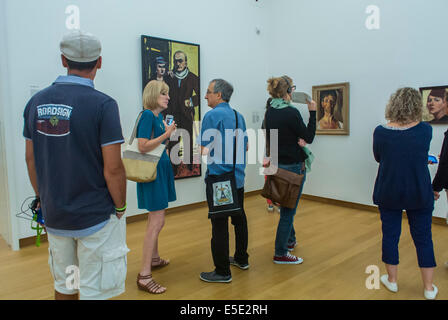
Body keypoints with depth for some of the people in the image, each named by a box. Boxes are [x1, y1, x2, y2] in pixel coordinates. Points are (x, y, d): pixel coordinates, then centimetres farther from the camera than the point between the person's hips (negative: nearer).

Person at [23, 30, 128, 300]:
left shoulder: (36, 102, 1)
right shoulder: (102, 104, -17)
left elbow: (31, 160, 7)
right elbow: (113, 168, -19)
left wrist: (44, 200, 19)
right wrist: (120, 207, -4)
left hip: (54, 215, 6)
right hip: (96, 217, -5)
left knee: (63, 286, 23)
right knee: (94, 292, 9)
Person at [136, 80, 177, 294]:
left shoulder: (158, 117, 12)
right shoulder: (147, 115, -14)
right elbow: (143, 147, -22)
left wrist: (169, 132, 10)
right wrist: (166, 134, -19)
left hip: (161, 169, 10)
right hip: (152, 171, -10)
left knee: (156, 220, 20)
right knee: (157, 222, -10)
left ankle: (154, 259, 37)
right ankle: (144, 276, -3)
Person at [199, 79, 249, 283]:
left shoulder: (212, 115, -13)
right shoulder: (239, 116, 11)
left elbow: (205, 149, -16)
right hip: (238, 177, 8)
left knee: (219, 224, -1)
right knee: (239, 218, 18)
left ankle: (222, 272, 8)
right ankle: (241, 259, 32)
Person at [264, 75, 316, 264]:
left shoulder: (270, 112, 5)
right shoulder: (291, 112, -19)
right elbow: (308, 137, -10)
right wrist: (312, 113, -5)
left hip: (277, 163, 9)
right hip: (293, 166, -9)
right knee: (288, 209, 0)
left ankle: (290, 240, 40)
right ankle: (280, 254, 9)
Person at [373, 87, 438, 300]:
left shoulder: (381, 131, -11)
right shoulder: (425, 130, -9)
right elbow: (422, 157, 9)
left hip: (388, 193, 0)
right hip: (419, 194, 1)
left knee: (390, 235, 12)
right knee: (423, 238, 12)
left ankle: (392, 280, 26)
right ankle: (429, 288, 23)